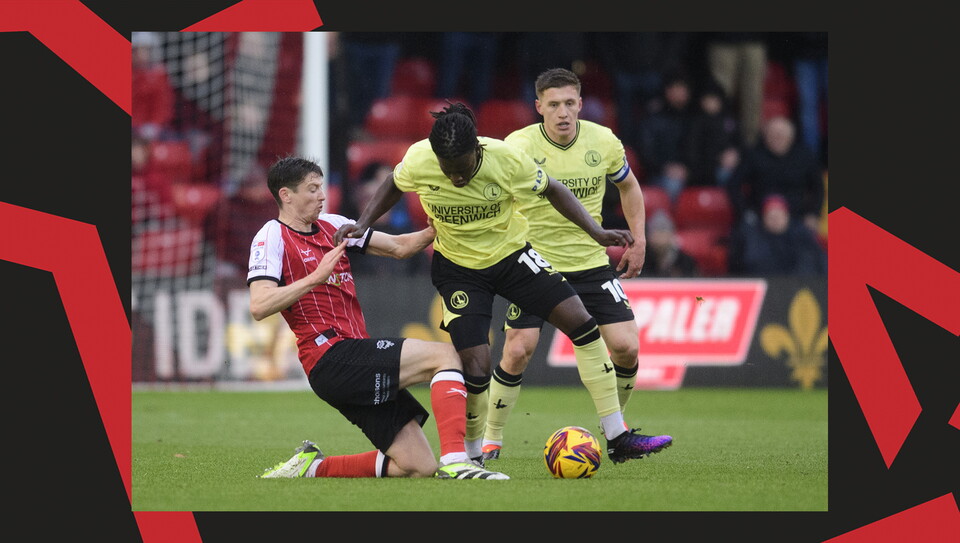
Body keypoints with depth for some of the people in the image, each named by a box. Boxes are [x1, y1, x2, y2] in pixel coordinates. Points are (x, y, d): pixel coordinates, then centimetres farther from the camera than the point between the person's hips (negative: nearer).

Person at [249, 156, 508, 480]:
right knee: (443, 355, -20)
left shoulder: (332, 226, 20)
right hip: (332, 357, -9)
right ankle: (455, 462, -33)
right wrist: (316, 277, -23)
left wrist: (436, 229, 5)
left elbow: (399, 247, 22)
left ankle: (312, 467, 11)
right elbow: (259, 306, -17)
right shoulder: (272, 237, -2)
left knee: (419, 468, 1)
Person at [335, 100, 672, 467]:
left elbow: (551, 190, -7)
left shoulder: (507, 159, -25)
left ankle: (618, 439, -4)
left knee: (582, 324, -11)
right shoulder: (418, 162, -23)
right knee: (475, 366, -16)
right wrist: (362, 225, -9)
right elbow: (393, 187, 2)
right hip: (458, 268, -1)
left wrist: (596, 232, -15)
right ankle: (471, 457, 12)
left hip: (511, 255, 1)